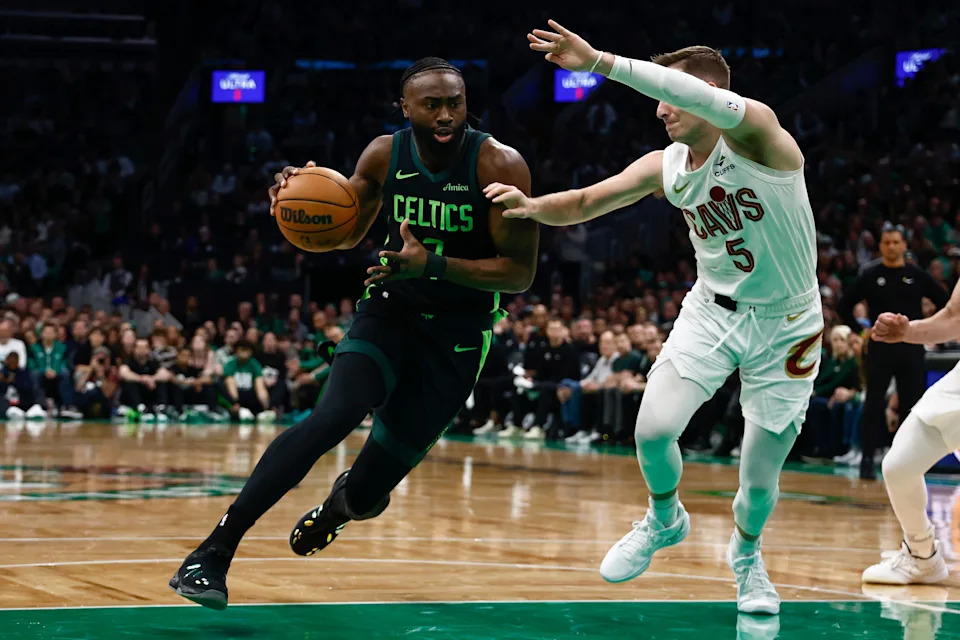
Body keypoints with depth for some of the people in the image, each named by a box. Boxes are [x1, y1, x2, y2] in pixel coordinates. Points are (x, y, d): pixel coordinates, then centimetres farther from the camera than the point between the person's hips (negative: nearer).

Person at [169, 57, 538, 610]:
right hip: (392, 308, 1)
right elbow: (347, 233, 8)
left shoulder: (499, 165, -19)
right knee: (336, 414, -28)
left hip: (458, 334, -1)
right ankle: (215, 552, -28)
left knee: (368, 494, 2)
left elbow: (522, 273, -20)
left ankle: (341, 501, 43)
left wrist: (433, 265, -32)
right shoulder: (384, 155, -8)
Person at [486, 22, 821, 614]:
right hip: (713, 311, 4)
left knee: (760, 476, 0)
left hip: (785, 326, -4)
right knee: (654, 429, -17)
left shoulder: (757, 134, -22)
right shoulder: (666, 167, -3)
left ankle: (746, 553, 34)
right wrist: (533, 206, -20)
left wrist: (600, 62, -47)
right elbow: (583, 204, 4)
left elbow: (704, 98, -42)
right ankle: (665, 519, 15)